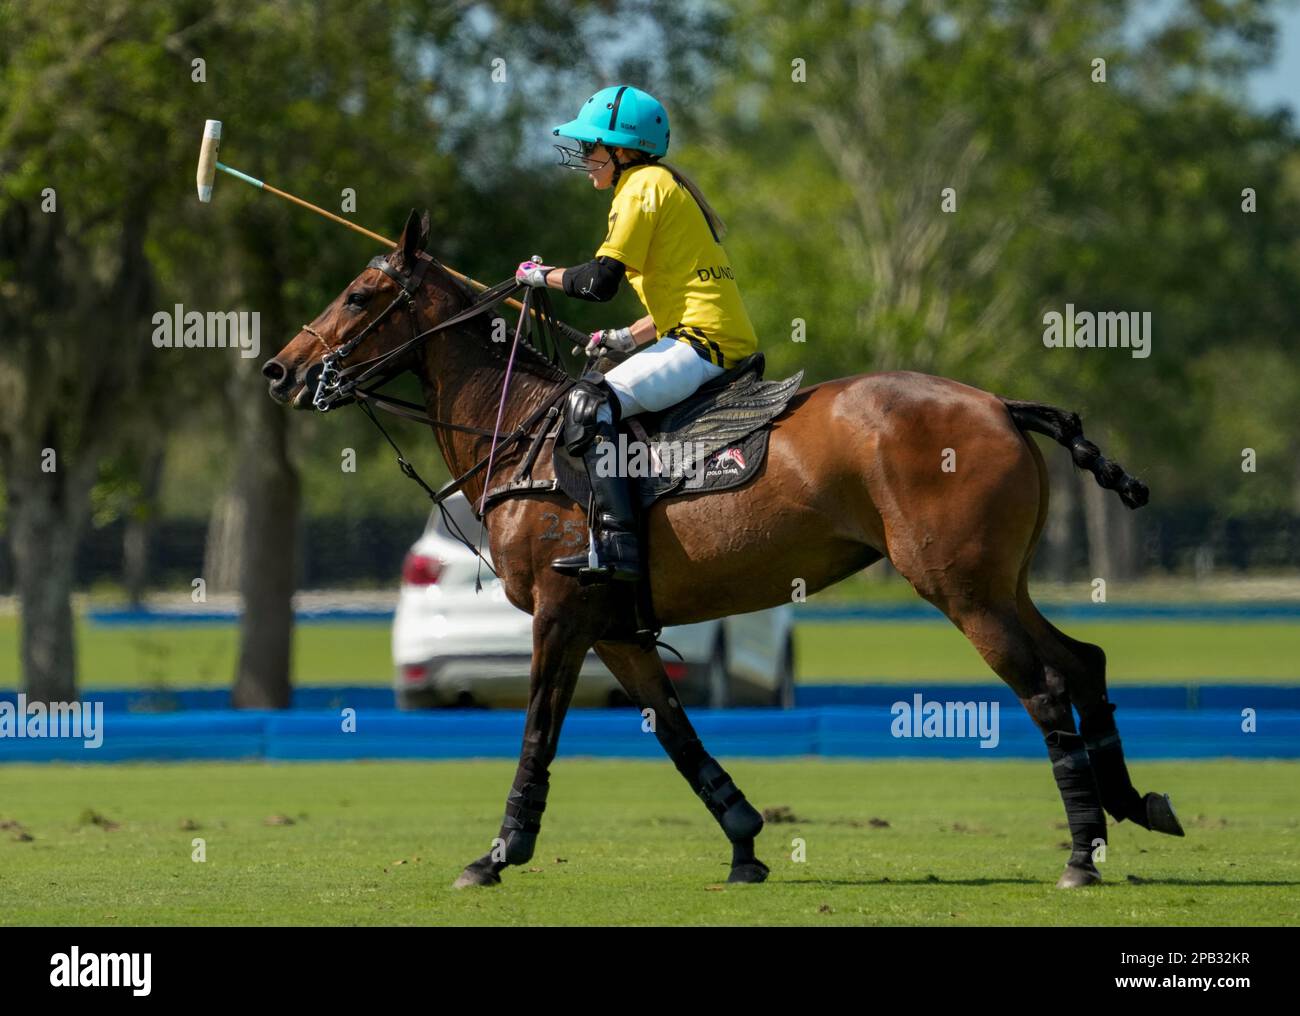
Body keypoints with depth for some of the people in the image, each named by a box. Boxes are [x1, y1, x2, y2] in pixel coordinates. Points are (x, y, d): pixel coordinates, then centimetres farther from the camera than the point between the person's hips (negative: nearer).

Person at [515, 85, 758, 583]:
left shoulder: (642, 187, -7)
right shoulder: (666, 186, 24)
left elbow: (600, 281, -15)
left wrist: (542, 276, 2)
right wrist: (627, 338, 22)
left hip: (704, 342, -11)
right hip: (722, 339, 11)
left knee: (591, 401, -21)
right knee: (597, 394, 21)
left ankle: (616, 544, -32)